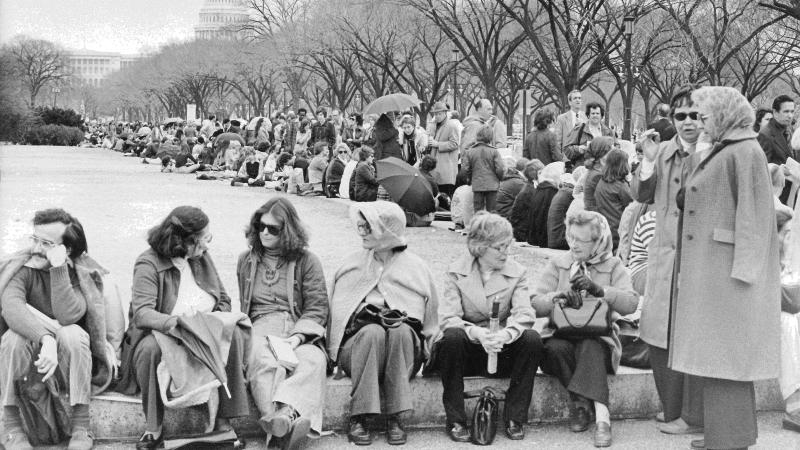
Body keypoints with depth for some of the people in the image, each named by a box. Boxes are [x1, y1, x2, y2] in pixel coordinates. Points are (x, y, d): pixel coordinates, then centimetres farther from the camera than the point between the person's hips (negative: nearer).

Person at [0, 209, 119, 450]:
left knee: (73, 333, -32)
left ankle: (81, 426, -23)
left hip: (70, 358, 0)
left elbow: (67, 316, -27)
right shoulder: (22, 269, -9)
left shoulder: (84, 274, -9)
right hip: (29, 358, 1)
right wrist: (46, 339, -45)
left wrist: (58, 268, -31)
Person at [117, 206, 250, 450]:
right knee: (151, 348, -39)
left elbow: (223, 299, 12)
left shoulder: (202, 258, 6)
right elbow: (142, 313, -27)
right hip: (159, 334, -5)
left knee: (234, 335, -24)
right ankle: (153, 428, -23)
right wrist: (173, 322, -46)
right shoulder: (148, 264, -13)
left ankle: (222, 418, -21)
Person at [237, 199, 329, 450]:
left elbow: (317, 309, 4)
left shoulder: (306, 261, 12)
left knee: (313, 361, -37)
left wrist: (297, 337, -13)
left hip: (299, 331, -1)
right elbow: (241, 306, 25)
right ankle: (281, 424, -55)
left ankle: (286, 413, -59)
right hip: (260, 328, 1)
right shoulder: (246, 261, 23)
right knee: (265, 362, -36)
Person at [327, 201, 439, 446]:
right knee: (373, 332, -35)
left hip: (405, 345, 0)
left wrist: (400, 317, -2)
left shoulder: (416, 267, 12)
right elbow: (336, 313, 18)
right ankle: (358, 417, -32)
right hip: (356, 341, 0)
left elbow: (429, 318, 14)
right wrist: (359, 315, 0)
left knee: (400, 331, -35)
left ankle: (394, 417, -31)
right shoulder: (351, 264, 16)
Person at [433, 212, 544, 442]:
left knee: (532, 339, -27)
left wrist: (506, 334, -36)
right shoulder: (456, 271, -3)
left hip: (502, 350, 2)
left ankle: (514, 418, -14)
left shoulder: (517, 272, 2)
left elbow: (524, 313, -13)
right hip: (466, 350, -2)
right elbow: (448, 318, -15)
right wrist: (476, 333, -36)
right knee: (452, 336, -34)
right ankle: (455, 420, -24)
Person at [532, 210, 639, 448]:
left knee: (591, 348, -36)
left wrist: (598, 289, -23)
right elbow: (535, 304, 1)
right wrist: (558, 296, -20)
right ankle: (600, 411, -23)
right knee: (555, 348, -32)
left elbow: (630, 304, -10)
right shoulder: (558, 264, 10)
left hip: (598, 338, -2)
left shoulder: (613, 266, 7)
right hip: (562, 334, 2)